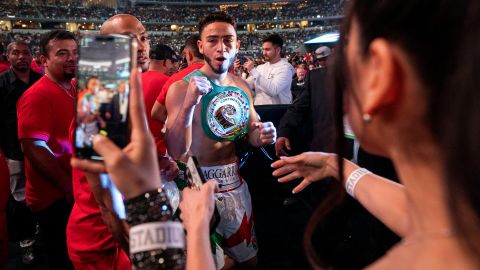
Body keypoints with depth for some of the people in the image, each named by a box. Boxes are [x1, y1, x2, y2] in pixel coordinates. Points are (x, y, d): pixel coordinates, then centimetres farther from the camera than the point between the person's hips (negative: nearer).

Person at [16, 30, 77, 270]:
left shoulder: (75, 89, 9)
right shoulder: (37, 95, -17)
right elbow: (34, 148, -24)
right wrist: (69, 187, -20)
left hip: (78, 192, 8)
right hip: (55, 199, -8)